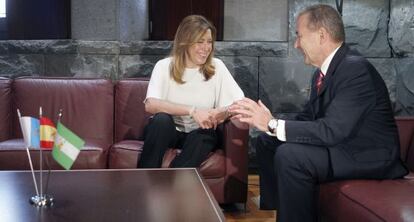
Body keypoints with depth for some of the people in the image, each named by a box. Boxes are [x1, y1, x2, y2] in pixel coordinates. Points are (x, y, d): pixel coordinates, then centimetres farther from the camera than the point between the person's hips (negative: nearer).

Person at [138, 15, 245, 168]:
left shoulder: (216, 67, -2)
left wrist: (225, 112, -34)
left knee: (206, 136, -32)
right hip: (165, 132, -1)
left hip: (199, 135, 1)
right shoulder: (165, 66, -8)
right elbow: (150, 105, -24)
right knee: (161, 119, -33)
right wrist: (192, 111, -34)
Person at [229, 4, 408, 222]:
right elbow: (308, 118, 8)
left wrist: (272, 124, -27)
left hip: (369, 156, -9)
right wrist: (266, 121, -7)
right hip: (341, 144, 9)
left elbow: (331, 130, -31)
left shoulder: (356, 69, -24)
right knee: (267, 141, 9)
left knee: (289, 154, -28)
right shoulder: (323, 72, 4)